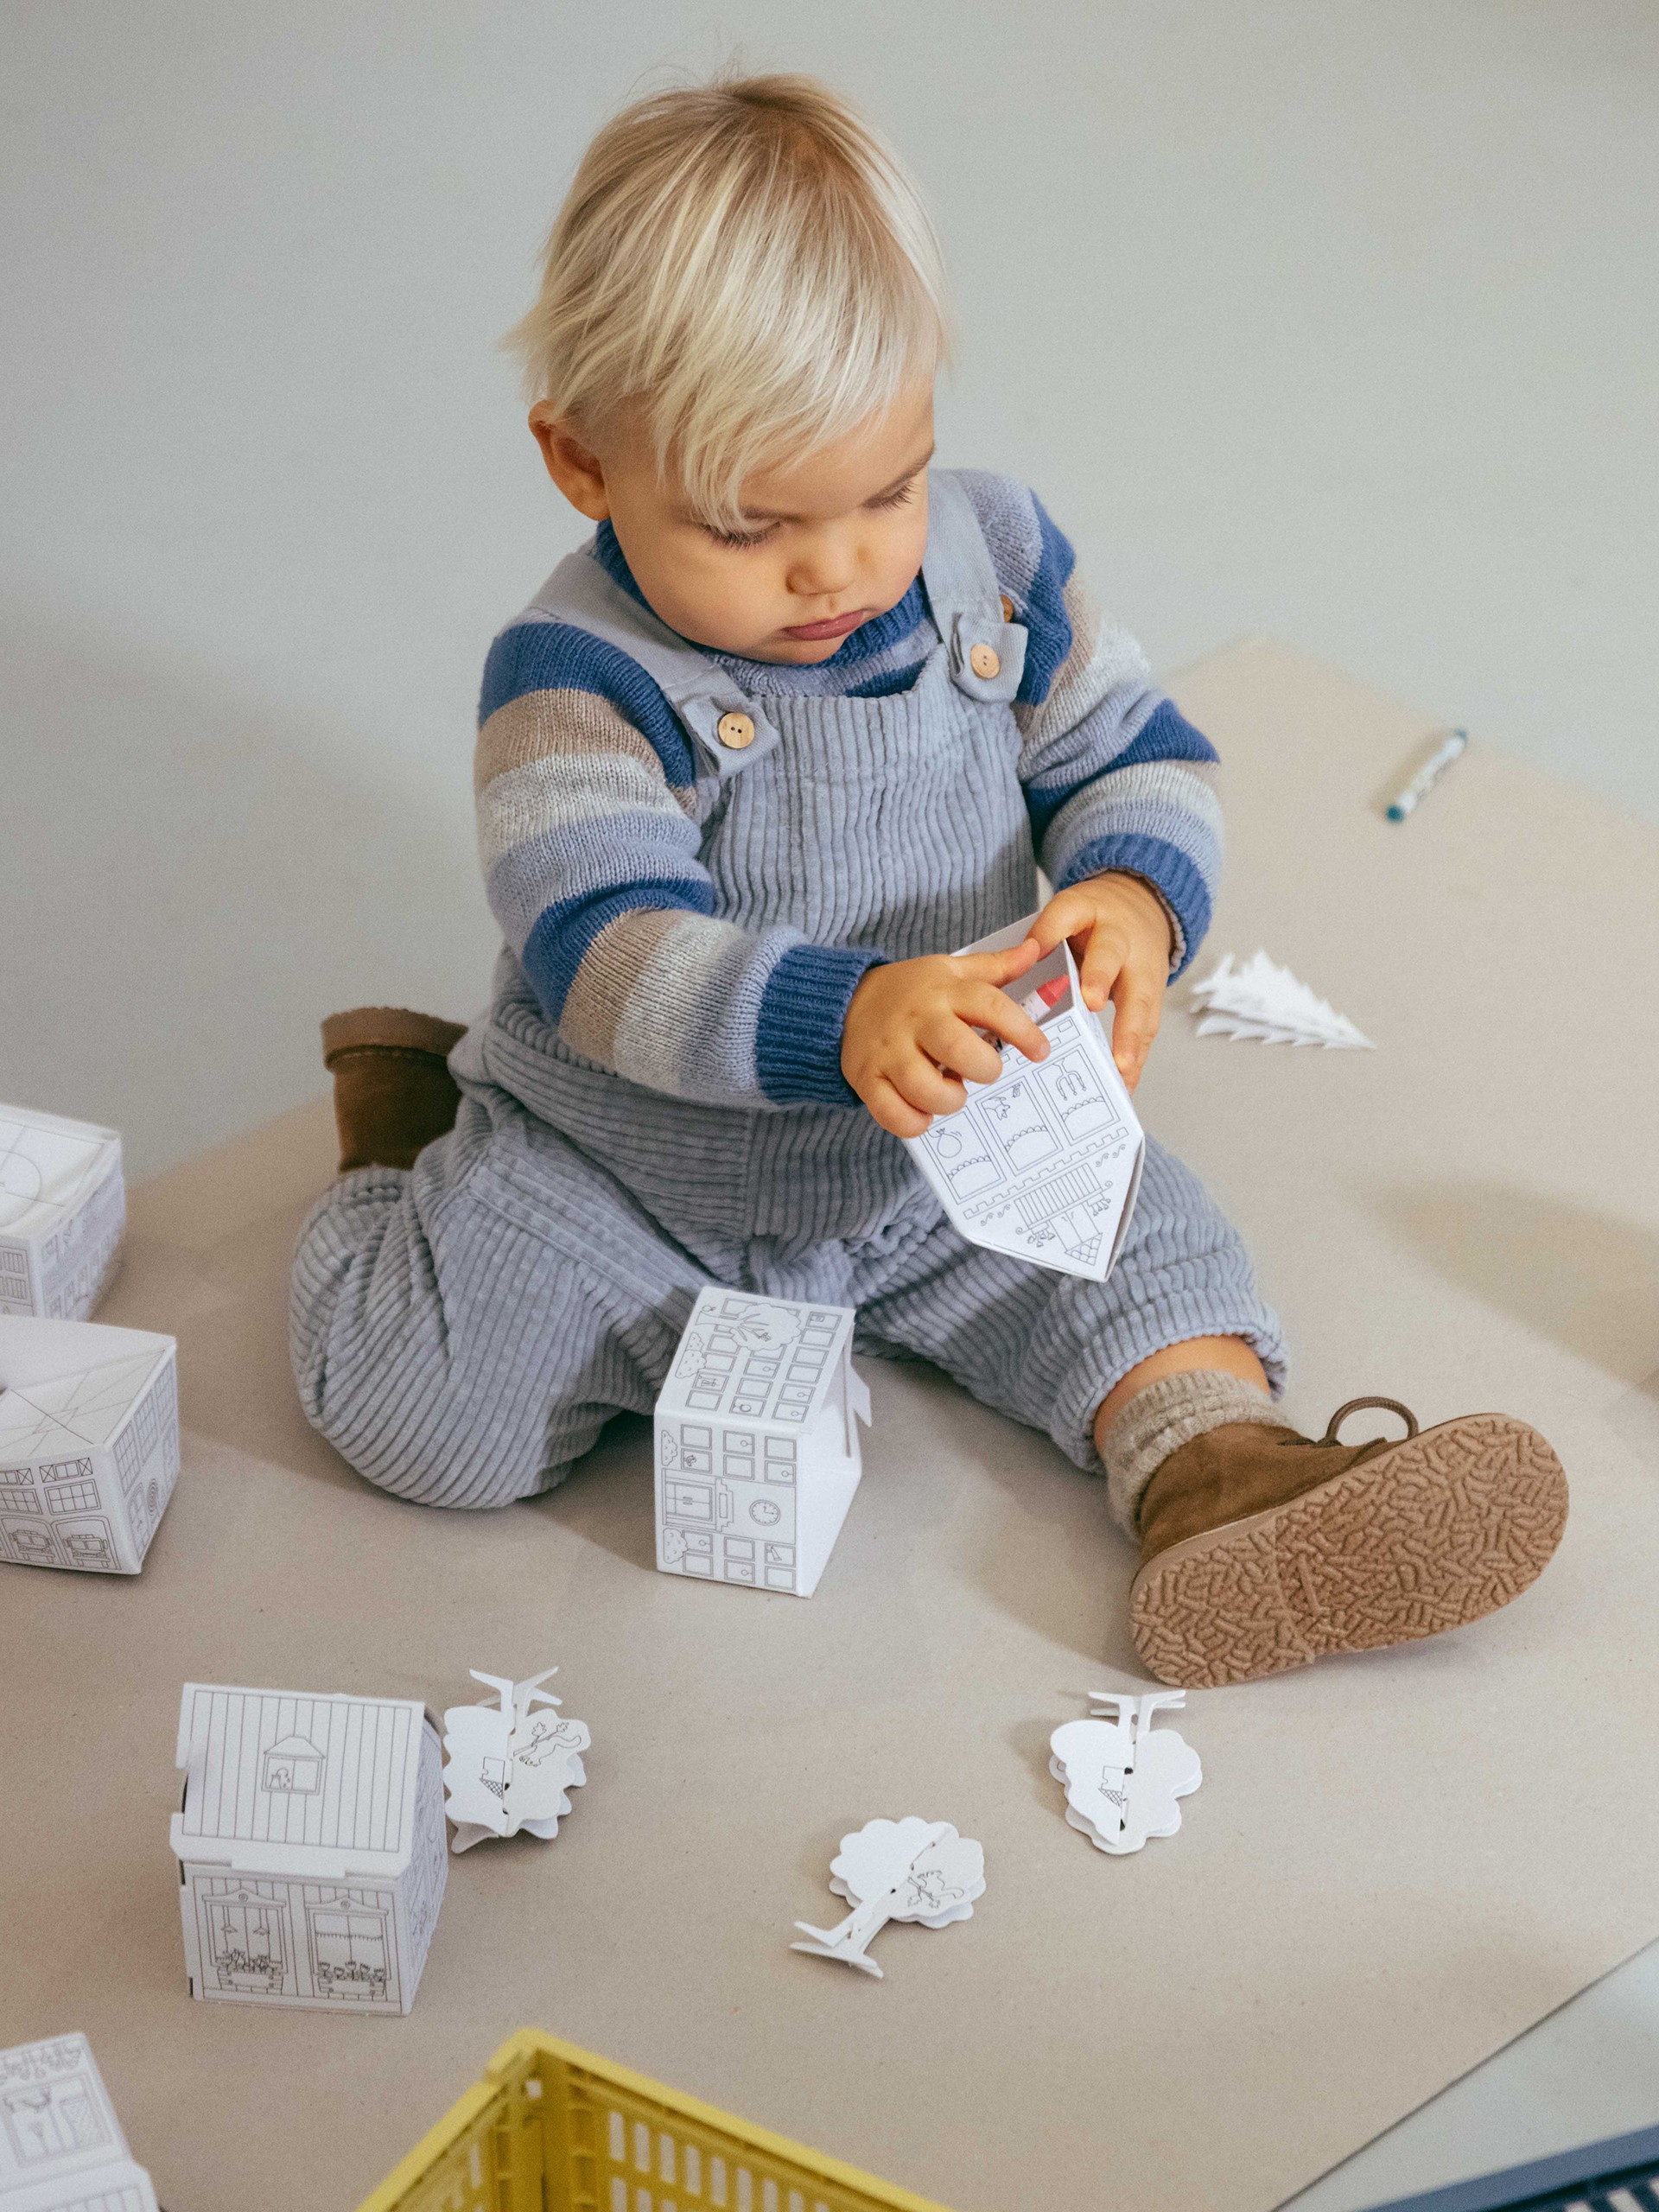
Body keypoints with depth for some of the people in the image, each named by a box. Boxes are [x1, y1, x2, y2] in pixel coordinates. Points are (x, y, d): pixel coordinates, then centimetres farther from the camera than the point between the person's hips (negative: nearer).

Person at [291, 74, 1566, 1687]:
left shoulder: (990, 557, -8)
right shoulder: (579, 679, -23)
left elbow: (1135, 757, 0)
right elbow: (599, 948, -34)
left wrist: (1133, 897, -25)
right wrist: (840, 1018, -52)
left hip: (944, 1157, 4)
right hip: (629, 1175, -3)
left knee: (1138, 1232, -14)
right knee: (418, 1405, -15)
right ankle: (409, 1150, 12)